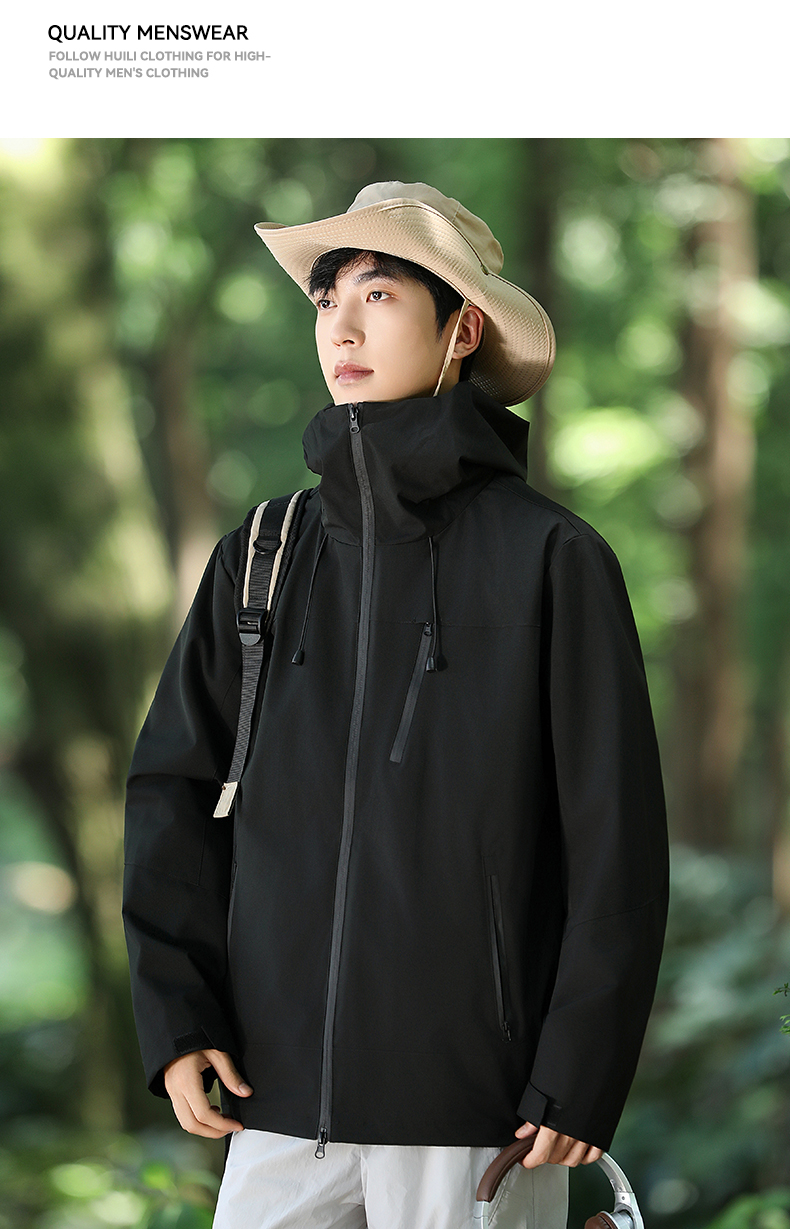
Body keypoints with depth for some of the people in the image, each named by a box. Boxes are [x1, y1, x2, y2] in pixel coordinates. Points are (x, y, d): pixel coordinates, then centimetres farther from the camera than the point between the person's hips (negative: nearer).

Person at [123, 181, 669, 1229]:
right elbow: (175, 790, 11)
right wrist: (176, 1020, 0)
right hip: (282, 1095, 3)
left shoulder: (553, 559, -1)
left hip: (476, 1104, -3)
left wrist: (580, 1081, -7)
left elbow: (616, 837, -2)